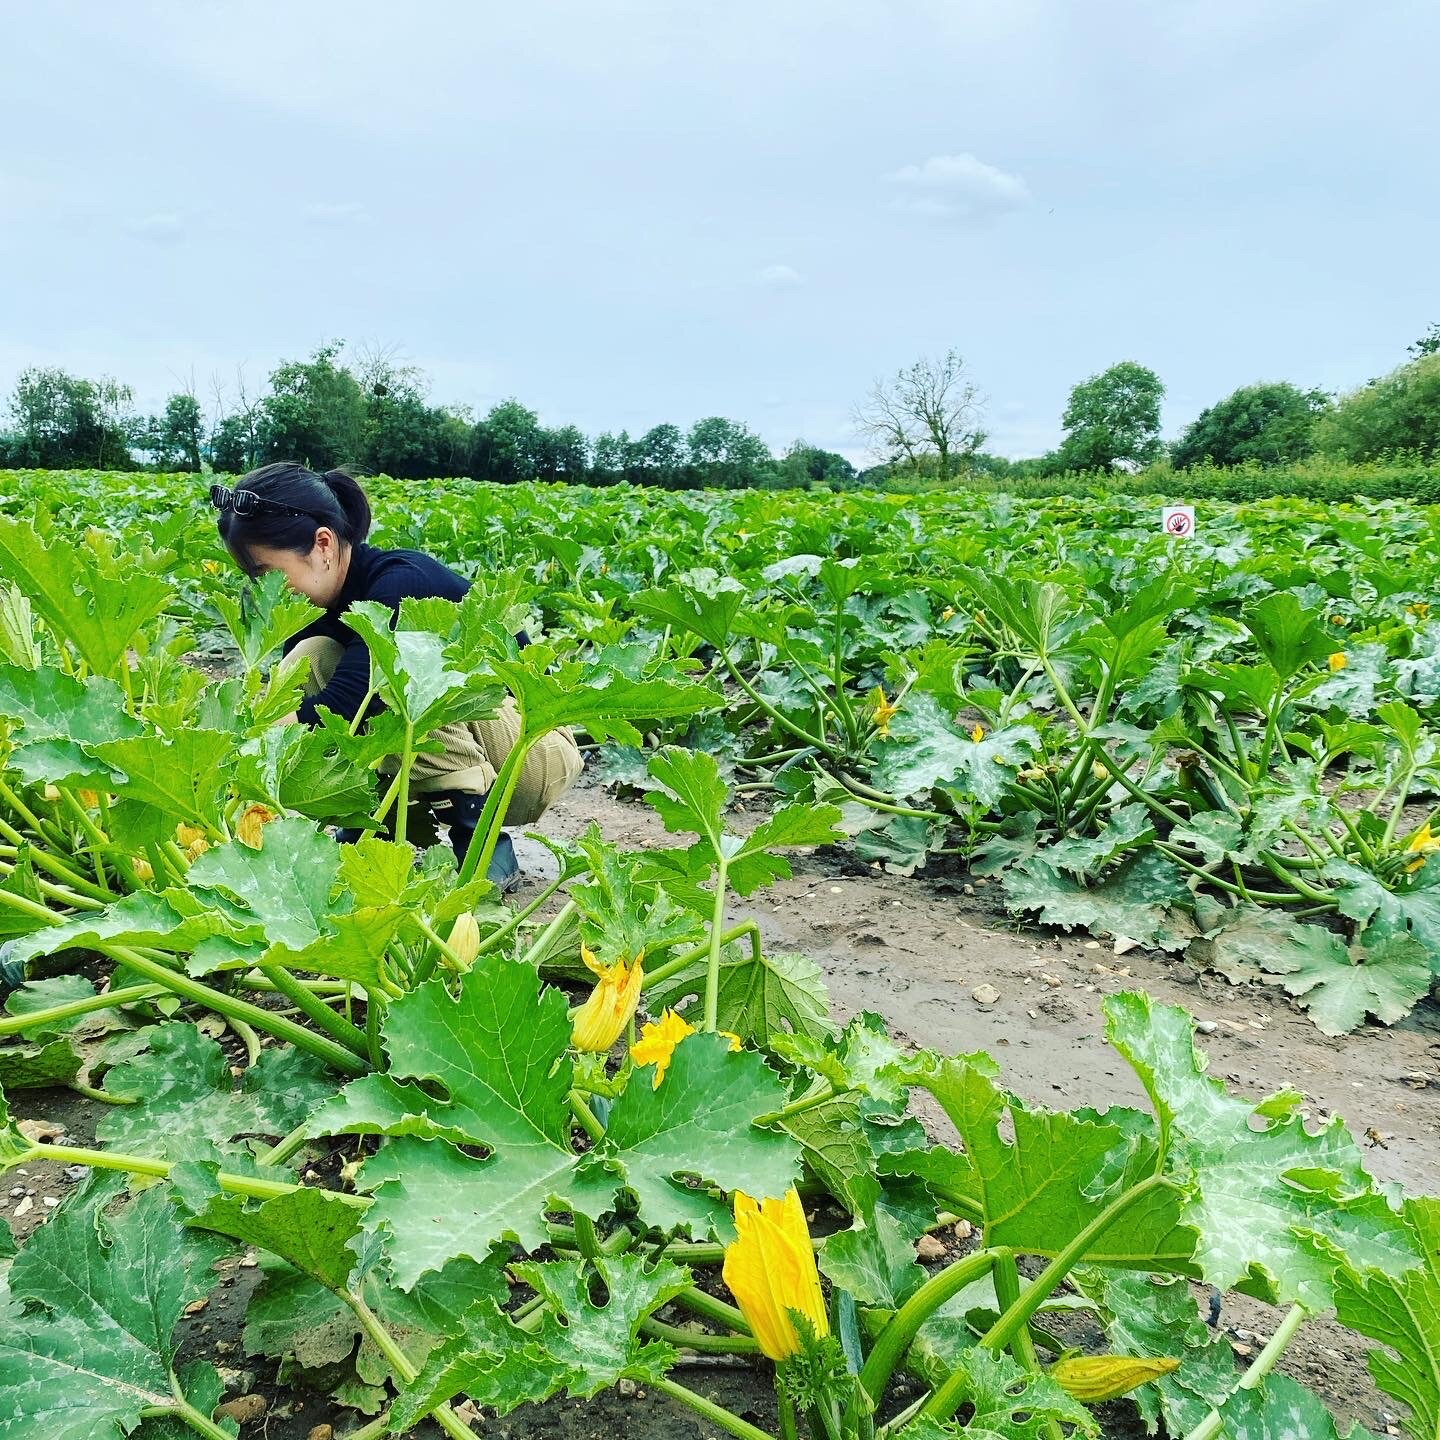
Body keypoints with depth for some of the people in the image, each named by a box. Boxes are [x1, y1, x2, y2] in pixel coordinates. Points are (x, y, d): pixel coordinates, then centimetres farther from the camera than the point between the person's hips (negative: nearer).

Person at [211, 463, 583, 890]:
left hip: (536, 750, -7)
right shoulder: (320, 607, -2)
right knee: (310, 660, -10)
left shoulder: (400, 582, -26)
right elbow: (287, 707, -4)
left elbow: (343, 700, -37)